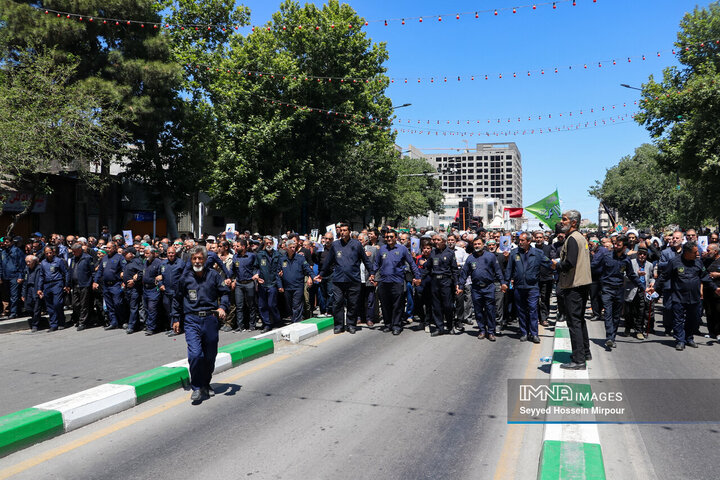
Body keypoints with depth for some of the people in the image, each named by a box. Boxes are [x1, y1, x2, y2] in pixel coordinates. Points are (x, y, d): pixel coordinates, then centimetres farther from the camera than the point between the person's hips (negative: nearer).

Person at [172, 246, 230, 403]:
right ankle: (196, 388, -1)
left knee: (210, 356, 8)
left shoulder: (213, 275, 2)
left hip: (210, 319, 1)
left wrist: (222, 307, -9)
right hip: (192, 320, -1)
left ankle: (206, 384, 29)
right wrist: (176, 319, 16)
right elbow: (177, 299, 16)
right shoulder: (185, 277, 5)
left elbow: (225, 292, 8)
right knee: (195, 354, -14)